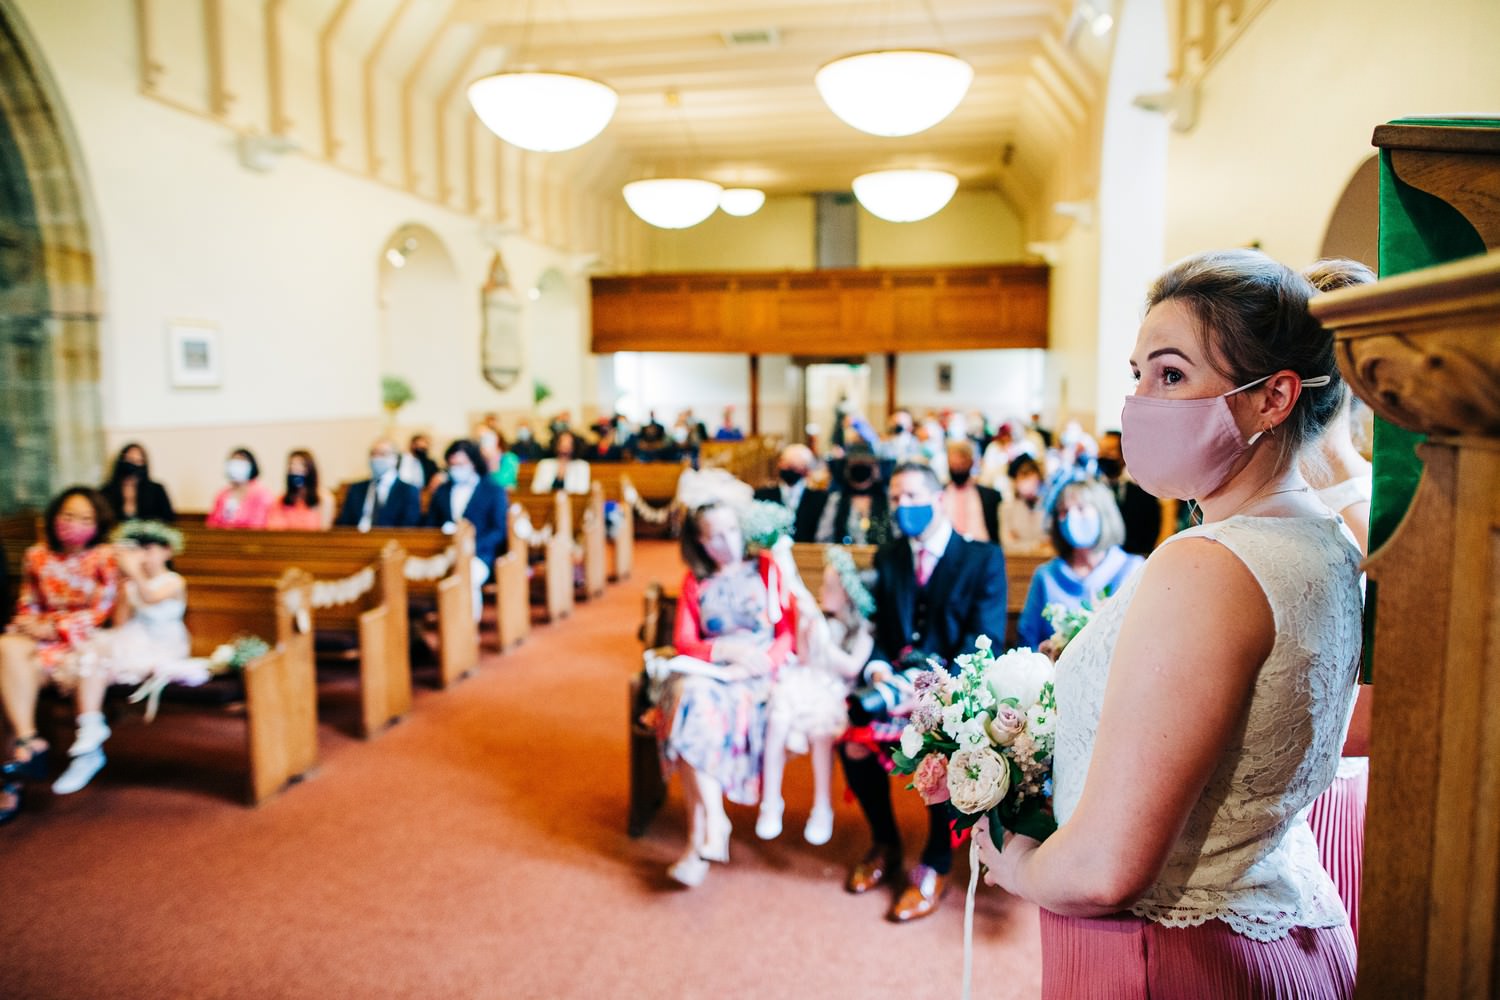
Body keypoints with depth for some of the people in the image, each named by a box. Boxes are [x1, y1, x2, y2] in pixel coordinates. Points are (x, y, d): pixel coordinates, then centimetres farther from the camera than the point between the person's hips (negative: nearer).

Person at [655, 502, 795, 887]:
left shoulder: (766, 568, 8)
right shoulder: (695, 582, 16)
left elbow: (789, 629, 0)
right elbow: (683, 642, 7)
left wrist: (759, 664, -16)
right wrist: (725, 650, -11)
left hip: (757, 676, -3)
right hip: (709, 672, 3)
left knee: (696, 710, -31)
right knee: (690, 697, -32)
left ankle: (699, 837, -24)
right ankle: (714, 820, -26)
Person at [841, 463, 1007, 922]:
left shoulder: (984, 558, -1)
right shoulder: (887, 558, 13)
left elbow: (984, 642, -11)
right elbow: (875, 630, 8)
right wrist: (879, 670, -16)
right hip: (898, 678, 4)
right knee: (853, 737, -23)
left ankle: (935, 866, -8)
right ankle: (884, 843, 5)